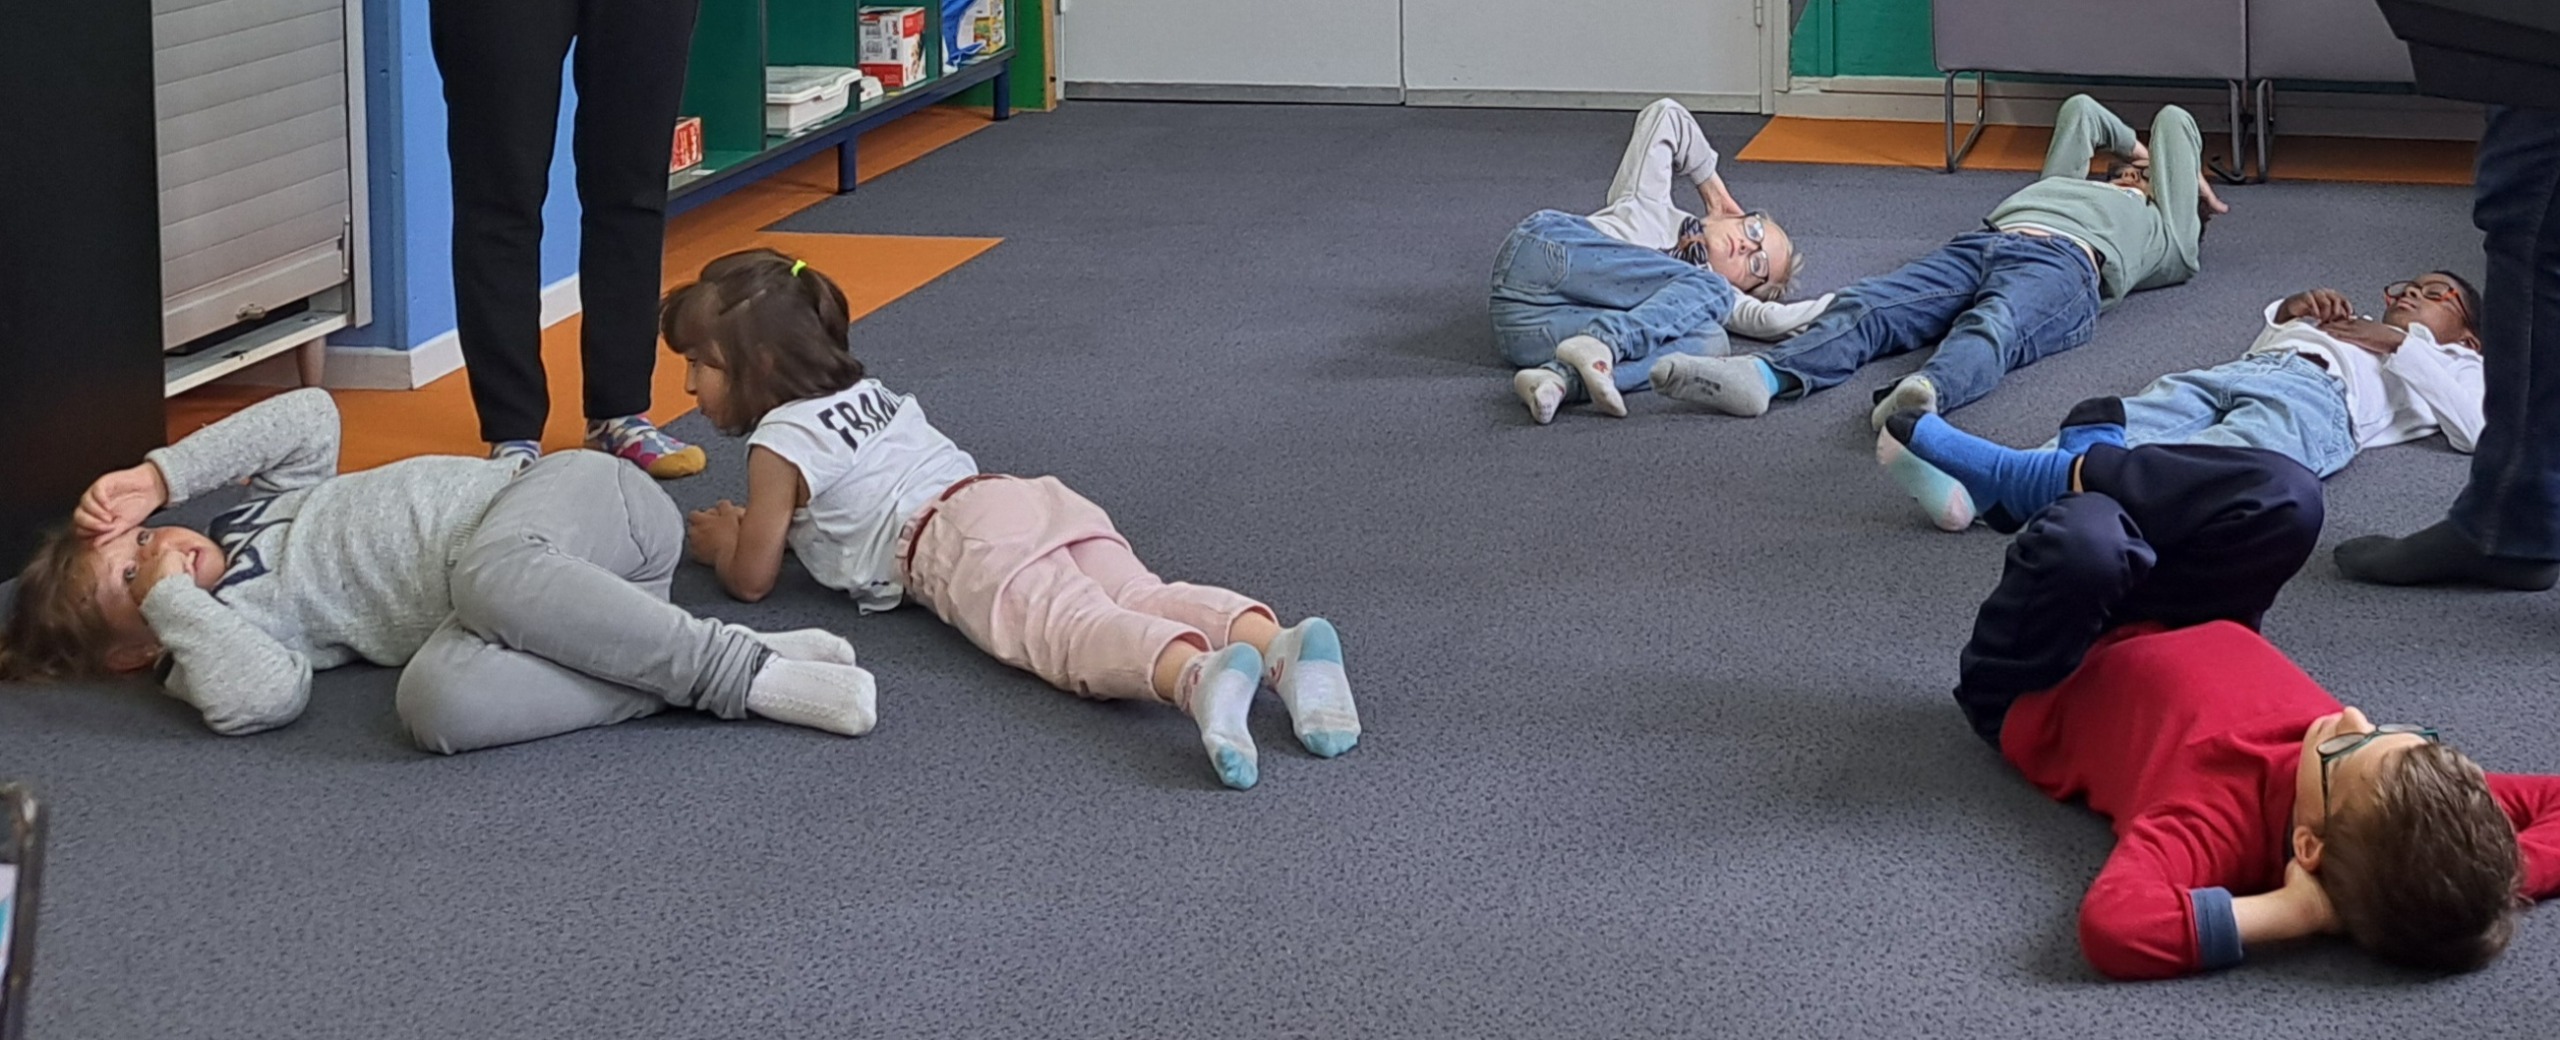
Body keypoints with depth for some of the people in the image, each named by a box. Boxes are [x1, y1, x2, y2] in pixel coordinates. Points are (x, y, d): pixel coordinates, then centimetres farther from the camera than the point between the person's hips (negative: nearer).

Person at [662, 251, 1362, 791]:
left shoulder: (780, 443, 11)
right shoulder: (867, 394, 37)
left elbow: (752, 578, 16)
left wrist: (723, 544, 38)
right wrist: (764, 525, 55)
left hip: (961, 544, -7)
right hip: (1032, 496, 7)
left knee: (1068, 630, -32)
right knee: (1143, 598, -17)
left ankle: (1197, 674, -64)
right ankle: (1277, 642, -48)